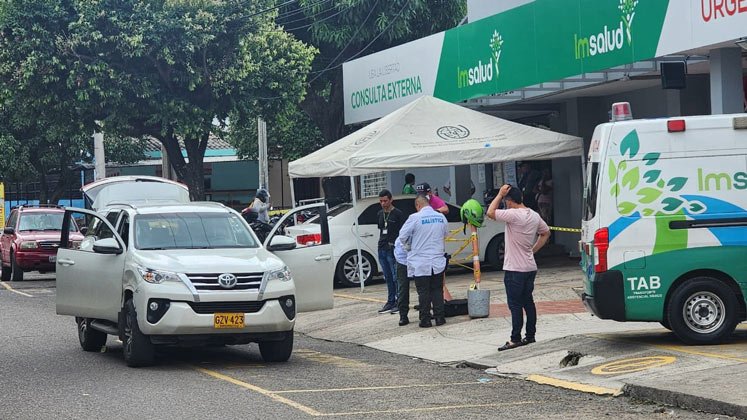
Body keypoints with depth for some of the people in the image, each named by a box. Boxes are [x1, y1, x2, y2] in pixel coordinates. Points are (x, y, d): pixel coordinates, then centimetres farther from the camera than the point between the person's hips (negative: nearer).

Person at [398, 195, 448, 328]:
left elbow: (402, 236, -8)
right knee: (437, 290, 11)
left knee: (424, 292, 2)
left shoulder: (415, 218, -12)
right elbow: (445, 234, 16)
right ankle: (439, 317, 11)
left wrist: (408, 245, 13)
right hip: (438, 262, 4)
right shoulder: (441, 217, 2)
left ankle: (425, 319, 3)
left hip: (420, 264, -4)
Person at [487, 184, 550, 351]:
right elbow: (546, 233, 21)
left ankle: (515, 339, -3)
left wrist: (500, 194, -12)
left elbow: (490, 213, -21)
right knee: (528, 302, 14)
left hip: (514, 269, -8)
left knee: (515, 304, -4)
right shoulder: (534, 216, 8)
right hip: (530, 267, 8)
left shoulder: (514, 215, -19)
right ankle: (530, 336, 19)